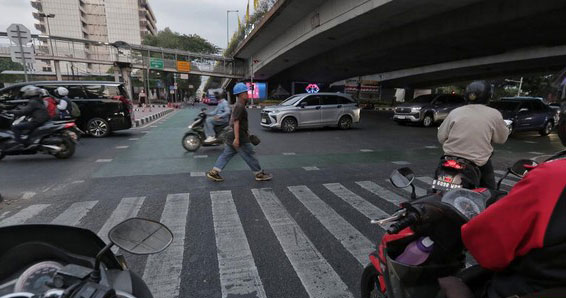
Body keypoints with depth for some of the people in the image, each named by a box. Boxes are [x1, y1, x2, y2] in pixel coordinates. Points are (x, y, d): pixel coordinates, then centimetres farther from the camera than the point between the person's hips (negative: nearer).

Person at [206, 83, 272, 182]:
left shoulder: (238, 105, 16)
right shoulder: (240, 106, -16)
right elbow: (236, 122, -23)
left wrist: (246, 132, 29)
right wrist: (237, 138, -27)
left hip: (232, 137, 10)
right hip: (240, 137, -10)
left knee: (226, 155, 12)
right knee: (250, 155, 1)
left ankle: (214, 172, 13)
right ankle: (259, 174, 12)